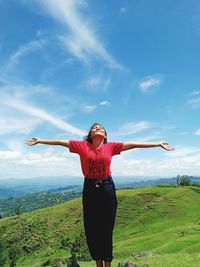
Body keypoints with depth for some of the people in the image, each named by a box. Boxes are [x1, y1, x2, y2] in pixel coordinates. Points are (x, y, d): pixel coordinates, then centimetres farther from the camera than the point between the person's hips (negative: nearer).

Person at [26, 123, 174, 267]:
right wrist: (40, 140, 7)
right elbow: (61, 142, 4)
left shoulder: (111, 146, 0)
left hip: (107, 189, 0)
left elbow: (133, 144, -2)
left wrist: (159, 144, -1)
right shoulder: (82, 145, 1)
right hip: (90, 189, 1)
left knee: (107, 229, 9)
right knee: (91, 228, 10)